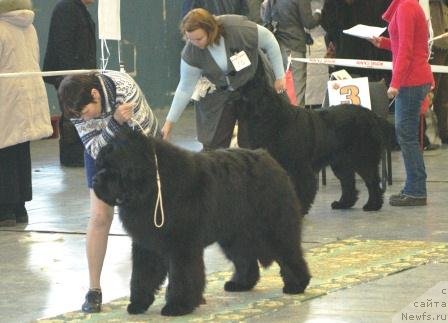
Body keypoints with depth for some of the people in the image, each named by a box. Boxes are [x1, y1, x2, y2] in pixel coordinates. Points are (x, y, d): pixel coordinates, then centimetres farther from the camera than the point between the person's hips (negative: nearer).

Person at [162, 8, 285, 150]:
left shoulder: (238, 28, -31)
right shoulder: (191, 53, -22)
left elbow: (270, 41, -15)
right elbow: (185, 88, -10)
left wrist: (279, 76, -10)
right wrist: (170, 121, -9)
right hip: (219, 94, 1)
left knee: (250, 143, 2)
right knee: (213, 143, -4)